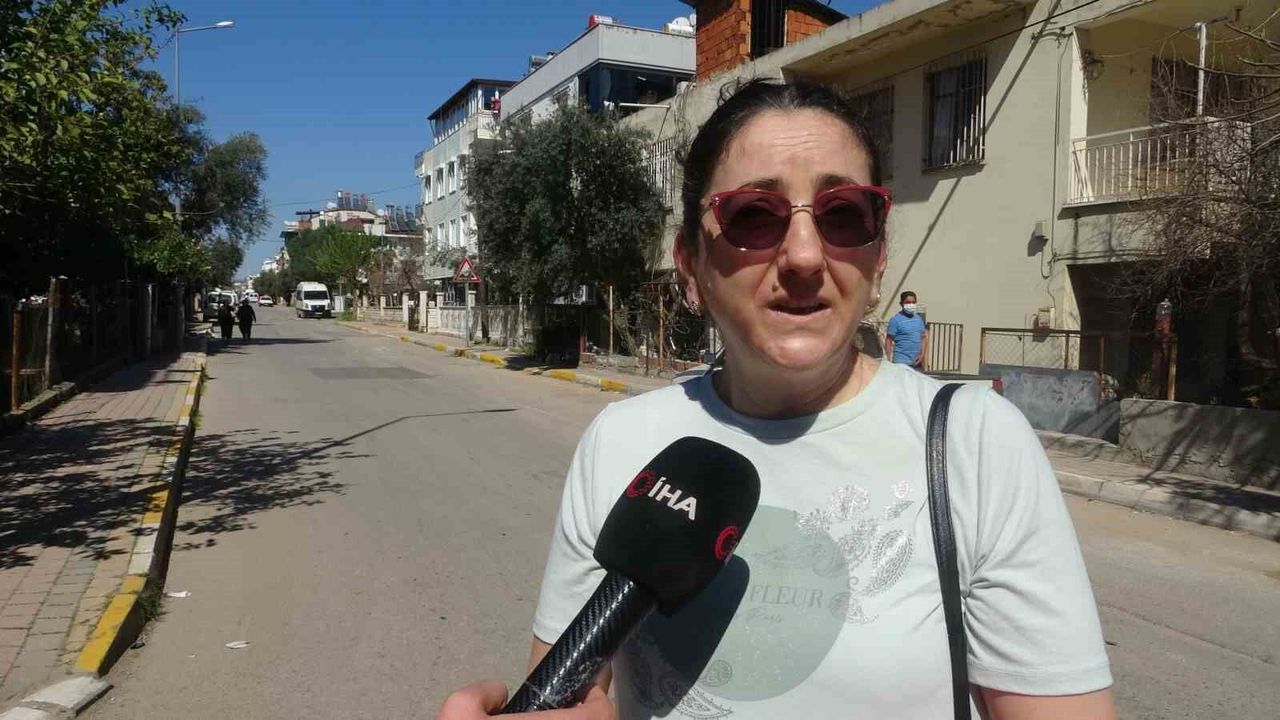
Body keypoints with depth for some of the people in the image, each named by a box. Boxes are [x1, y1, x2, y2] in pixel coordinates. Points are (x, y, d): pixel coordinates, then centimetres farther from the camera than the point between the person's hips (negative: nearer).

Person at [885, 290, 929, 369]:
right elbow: (889, 341, -8)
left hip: (917, 362, 6)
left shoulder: (919, 318, 10)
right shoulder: (896, 320, -8)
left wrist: (922, 354, 2)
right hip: (902, 362, -6)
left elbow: (924, 337, 17)